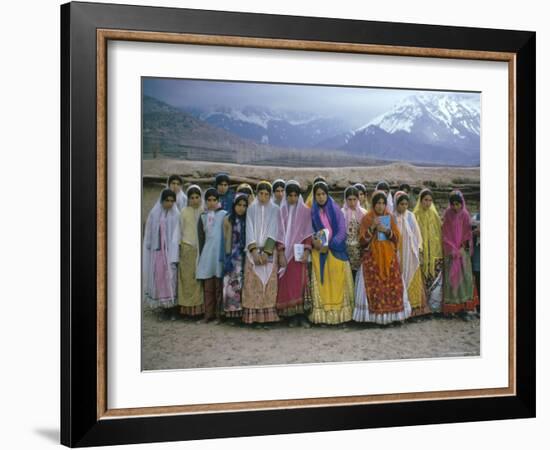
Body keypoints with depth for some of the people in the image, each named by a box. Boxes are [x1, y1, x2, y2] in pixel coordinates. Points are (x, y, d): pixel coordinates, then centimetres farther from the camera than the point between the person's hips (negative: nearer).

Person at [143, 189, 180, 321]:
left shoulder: (175, 215, 1)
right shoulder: (154, 214, 4)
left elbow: (176, 234, -3)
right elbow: (149, 234, 7)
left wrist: (173, 256, -11)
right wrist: (148, 250, 3)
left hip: (170, 251, -1)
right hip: (156, 251, 1)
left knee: (170, 279, -3)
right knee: (158, 279, 0)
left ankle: (171, 309, 4)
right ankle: (160, 309, 4)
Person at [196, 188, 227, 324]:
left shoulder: (223, 215, 3)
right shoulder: (203, 217, 15)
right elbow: (201, 237, 16)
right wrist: (201, 254, 9)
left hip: (219, 253, -3)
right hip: (207, 254, 4)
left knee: (219, 286, -3)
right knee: (208, 287, 3)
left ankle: (219, 314, 2)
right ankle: (209, 314, 8)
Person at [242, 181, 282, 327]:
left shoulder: (275, 210, 4)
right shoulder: (251, 209, 7)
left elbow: (274, 231, -3)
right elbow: (250, 230, 0)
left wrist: (266, 251, -13)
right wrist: (254, 251, -12)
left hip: (270, 252, -1)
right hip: (253, 252, 1)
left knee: (268, 284, -4)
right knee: (254, 284, -4)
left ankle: (267, 317, -1)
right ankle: (255, 317, -2)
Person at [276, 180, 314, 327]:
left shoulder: (305, 211, 5)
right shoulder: (281, 211, 9)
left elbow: (308, 232, 1)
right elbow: (279, 232, 6)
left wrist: (307, 250, -10)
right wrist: (280, 251, -4)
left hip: (299, 252, -2)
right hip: (285, 252, 2)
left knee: (299, 283, -10)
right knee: (287, 284, -2)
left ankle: (301, 315, -9)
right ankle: (292, 315, 1)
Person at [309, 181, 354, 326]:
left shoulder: (336, 210, 2)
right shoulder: (313, 212, 7)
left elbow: (342, 231, -4)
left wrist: (329, 244, -16)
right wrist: (314, 242, -15)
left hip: (336, 250, -1)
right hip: (319, 252, 1)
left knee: (337, 283, -2)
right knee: (322, 283, -1)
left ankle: (340, 314, 1)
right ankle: (323, 315, -1)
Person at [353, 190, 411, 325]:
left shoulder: (390, 217, 8)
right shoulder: (367, 218, 0)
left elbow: (397, 238, 5)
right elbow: (362, 240, -5)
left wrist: (386, 230, -12)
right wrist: (372, 227, -18)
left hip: (389, 258, 3)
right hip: (372, 258, -3)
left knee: (392, 285, -2)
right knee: (374, 287, -9)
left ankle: (392, 314, 4)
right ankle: (374, 315, -5)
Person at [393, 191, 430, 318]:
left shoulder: (410, 216, 5)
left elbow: (417, 232, 11)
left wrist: (419, 246, 7)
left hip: (411, 252, 3)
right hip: (398, 253, -3)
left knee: (413, 278, 4)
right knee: (400, 279, -1)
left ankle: (415, 304, 11)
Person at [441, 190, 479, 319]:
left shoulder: (465, 215, 3)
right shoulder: (447, 214, -1)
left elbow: (468, 233, 6)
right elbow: (445, 233, -1)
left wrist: (462, 248, -5)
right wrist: (452, 249, -8)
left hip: (463, 251, 1)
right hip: (450, 251, -1)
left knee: (465, 278, -4)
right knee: (451, 278, -2)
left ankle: (465, 308, -3)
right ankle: (451, 307, 1)